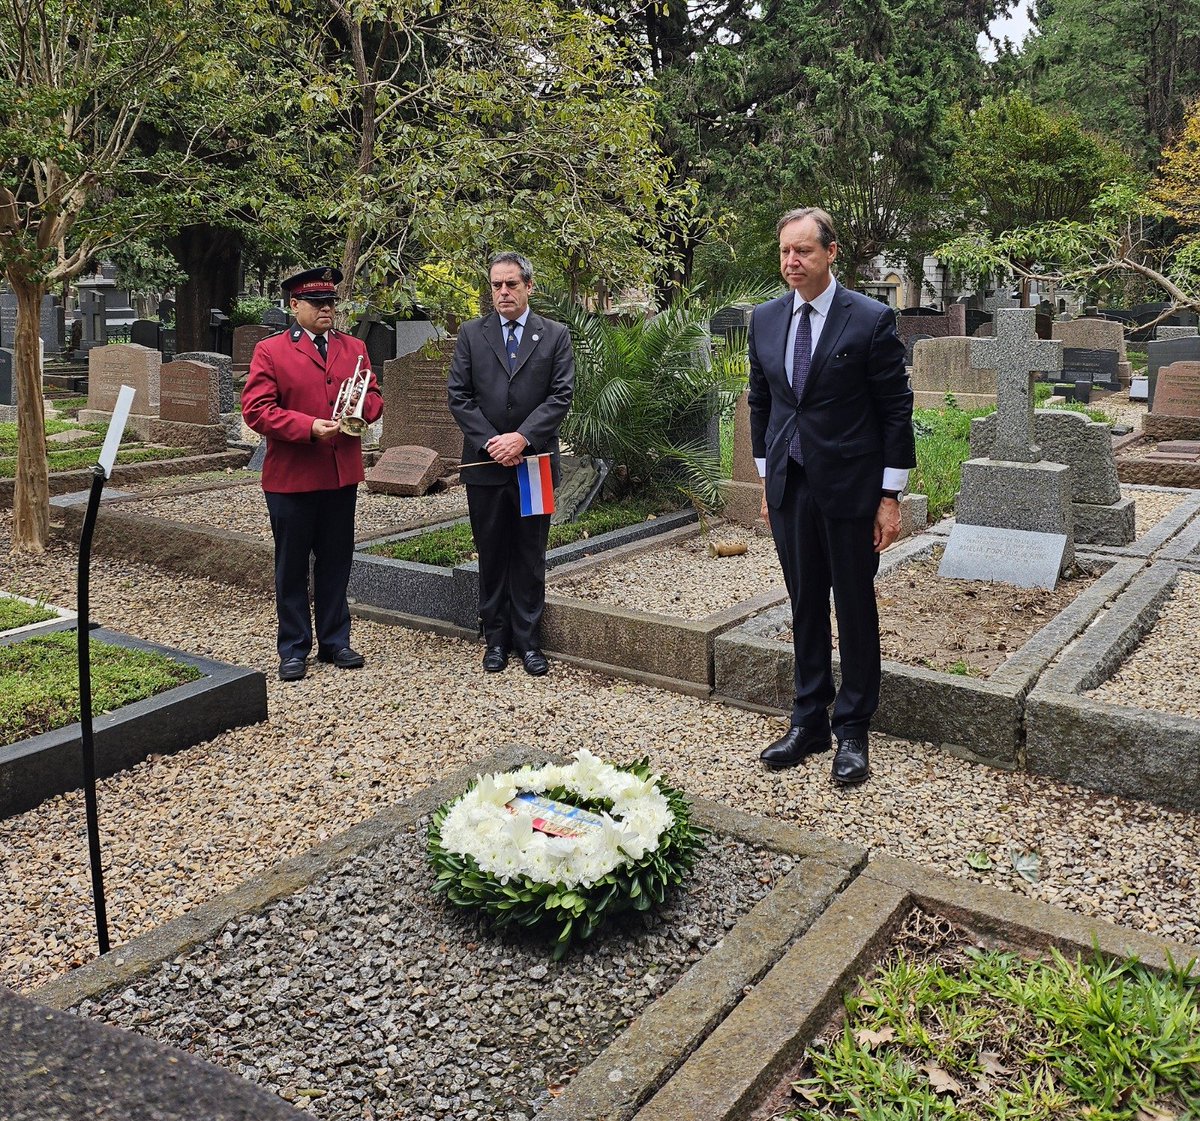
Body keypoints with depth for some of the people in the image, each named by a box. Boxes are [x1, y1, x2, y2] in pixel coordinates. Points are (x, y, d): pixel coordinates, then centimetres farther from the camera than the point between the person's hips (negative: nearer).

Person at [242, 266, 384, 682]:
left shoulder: (354, 348, 11)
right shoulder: (270, 351, -3)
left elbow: (373, 396, 13)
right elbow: (256, 410, -10)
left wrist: (362, 407, -12)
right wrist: (309, 427, -21)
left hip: (343, 475, 4)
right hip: (291, 477, -4)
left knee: (336, 562, 12)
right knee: (292, 566, 6)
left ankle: (335, 641, 25)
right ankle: (294, 649, 16)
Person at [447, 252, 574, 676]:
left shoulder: (555, 335, 4)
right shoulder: (471, 334, 6)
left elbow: (561, 395, -5)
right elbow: (459, 396, 0)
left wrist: (522, 438, -15)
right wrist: (491, 442, -11)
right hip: (484, 464, 1)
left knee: (530, 557, 6)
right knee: (491, 555, 8)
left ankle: (528, 640, 15)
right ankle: (496, 638, 19)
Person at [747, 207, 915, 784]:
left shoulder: (872, 320, -10)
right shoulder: (765, 319, 6)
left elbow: (896, 411, -8)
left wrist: (890, 497, -10)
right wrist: (767, 481, 13)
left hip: (850, 487, -5)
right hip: (790, 488, 5)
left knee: (855, 610, 6)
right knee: (805, 606, 13)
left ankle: (852, 730, 17)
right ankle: (808, 721, 24)